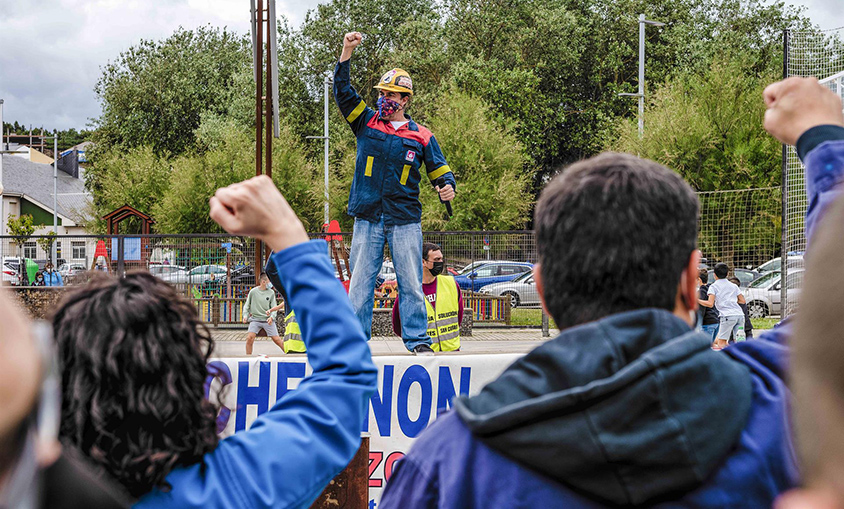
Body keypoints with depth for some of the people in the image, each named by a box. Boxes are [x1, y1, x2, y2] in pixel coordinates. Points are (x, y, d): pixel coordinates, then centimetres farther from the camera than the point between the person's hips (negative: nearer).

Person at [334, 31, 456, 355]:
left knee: (411, 282, 0)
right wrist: (347, 54, -7)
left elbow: (439, 169, 12)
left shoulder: (420, 136, 7)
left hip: (406, 220, -1)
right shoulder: (366, 123, 9)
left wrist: (447, 186, -11)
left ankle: (417, 339, 6)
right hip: (368, 219, 1)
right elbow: (343, 92, 2)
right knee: (360, 280, 0)